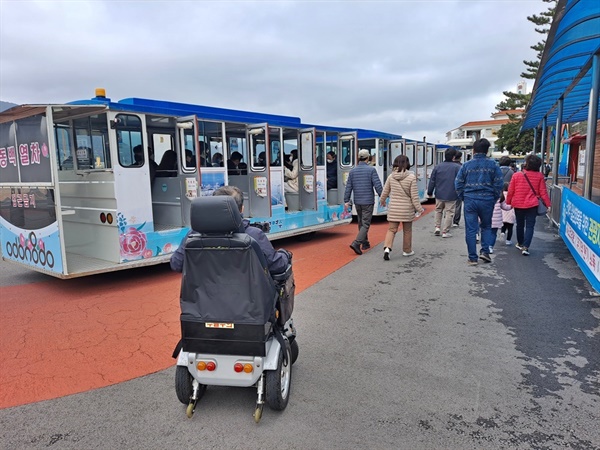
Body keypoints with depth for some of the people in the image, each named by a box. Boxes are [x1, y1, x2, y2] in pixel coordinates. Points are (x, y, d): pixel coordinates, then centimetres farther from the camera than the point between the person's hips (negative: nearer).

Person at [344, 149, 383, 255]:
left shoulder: (353, 171, 4)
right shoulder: (371, 170, -10)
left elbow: (348, 187, 3)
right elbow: (377, 185, -13)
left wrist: (346, 200, 7)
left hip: (357, 202, 5)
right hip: (368, 202, -5)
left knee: (361, 223, 18)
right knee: (365, 224, -4)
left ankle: (365, 243, 27)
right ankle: (356, 243, -18)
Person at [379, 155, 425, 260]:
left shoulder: (391, 177, -3)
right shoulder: (411, 177, -12)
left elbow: (385, 192, 8)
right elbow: (414, 195, -10)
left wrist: (382, 201, 28)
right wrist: (419, 208, 0)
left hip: (393, 208, 2)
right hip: (407, 209, -2)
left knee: (391, 229, 7)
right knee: (407, 231, 14)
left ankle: (387, 248, -12)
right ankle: (407, 251, 26)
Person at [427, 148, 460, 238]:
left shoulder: (438, 166, 1)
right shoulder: (457, 167, -9)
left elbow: (432, 180, 4)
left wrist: (430, 192, 14)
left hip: (439, 194, 3)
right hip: (451, 195, -3)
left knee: (438, 210, 22)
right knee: (449, 213, 5)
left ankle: (437, 227, 16)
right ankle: (445, 231, 7)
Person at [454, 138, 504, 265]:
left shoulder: (466, 165, 1)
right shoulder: (492, 164, -1)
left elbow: (458, 184, 2)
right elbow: (499, 184, -2)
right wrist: (494, 199, 10)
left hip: (470, 200, 0)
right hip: (487, 200, 0)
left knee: (470, 230, 5)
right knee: (486, 226, 20)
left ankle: (472, 258, 7)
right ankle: (485, 251, 9)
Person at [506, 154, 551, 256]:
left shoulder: (516, 175, -7)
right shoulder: (540, 176, -5)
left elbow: (510, 191, -3)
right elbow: (543, 192, -3)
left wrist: (508, 202, 10)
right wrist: (548, 204, 3)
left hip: (518, 204, 1)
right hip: (532, 205, -1)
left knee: (520, 224, 18)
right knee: (530, 226, 1)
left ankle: (520, 243, 33)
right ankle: (525, 247, -10)